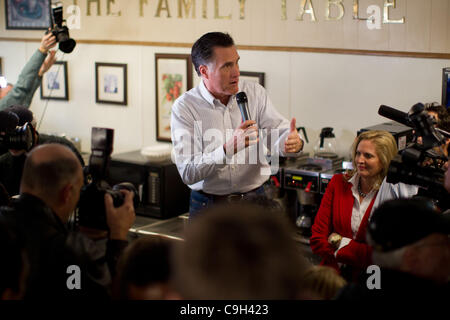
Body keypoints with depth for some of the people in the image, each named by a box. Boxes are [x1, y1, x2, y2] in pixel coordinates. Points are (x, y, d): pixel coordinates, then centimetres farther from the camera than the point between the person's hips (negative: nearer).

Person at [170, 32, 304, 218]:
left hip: (254, 202, 2)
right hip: (208, 206, -2)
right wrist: (229, 149, -29)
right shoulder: (184, 107, -8)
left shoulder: (255, 93, 6)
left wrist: (293, 142, -27)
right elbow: (187, 173, -16)